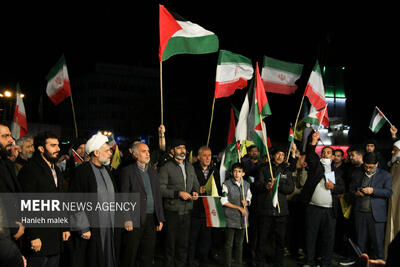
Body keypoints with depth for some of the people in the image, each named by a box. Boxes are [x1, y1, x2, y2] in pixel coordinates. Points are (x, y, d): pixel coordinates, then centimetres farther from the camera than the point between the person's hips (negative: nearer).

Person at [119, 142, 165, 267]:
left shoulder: (153, 172, 16)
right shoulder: (127, 171, -3)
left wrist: (160, 218, 11)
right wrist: (127, 219, -15)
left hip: (151, 220, 6)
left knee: (148, 256, 10)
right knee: (130, 257, 2)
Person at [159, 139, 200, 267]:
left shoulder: (190, 167, 14)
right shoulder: (166, 167, -7)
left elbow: (196, 184, 22)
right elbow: (161, 189, -12)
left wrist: (195, 192, 0)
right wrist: (178, 193, -19)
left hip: (186, 210, 5)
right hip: (172, 211, -5)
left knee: (184, 242, 12)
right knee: (171, 242, 3)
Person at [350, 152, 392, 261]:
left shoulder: (385, 175, 2)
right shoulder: (358, 175, 15)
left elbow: (389, 192, -6)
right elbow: (351, 188, 22)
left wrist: (373, 190, -18)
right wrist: (356, 192, -1)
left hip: (376, 215, -4)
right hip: (360, 213, 4)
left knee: (378, 242, -2)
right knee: (361, 242, 9)